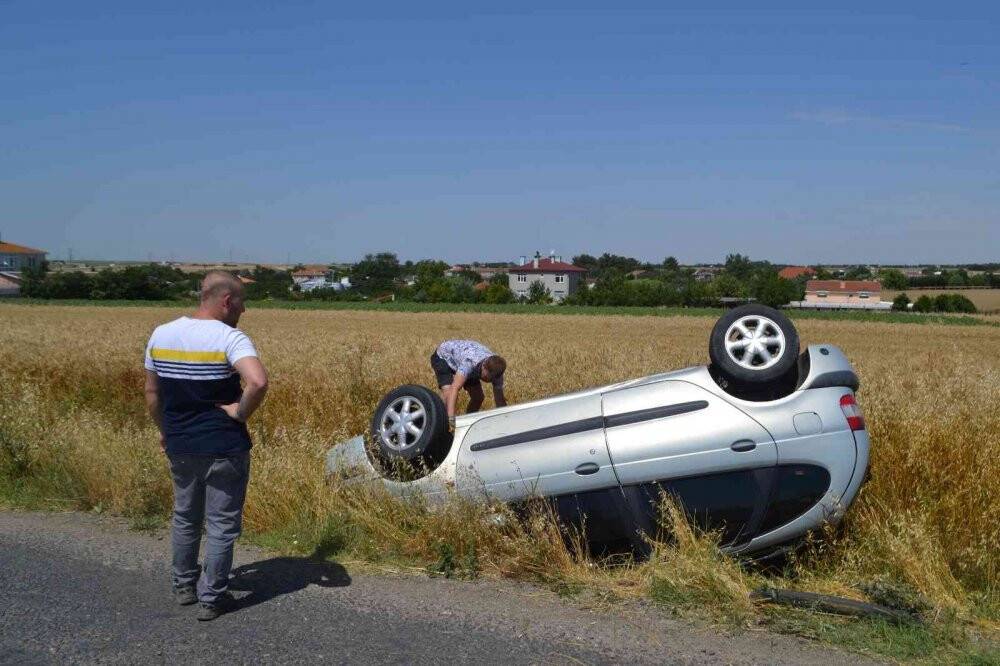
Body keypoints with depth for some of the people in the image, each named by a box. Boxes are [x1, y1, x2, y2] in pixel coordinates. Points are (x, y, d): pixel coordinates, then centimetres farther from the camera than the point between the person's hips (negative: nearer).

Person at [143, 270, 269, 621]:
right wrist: (241, 412, -17)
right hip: (224, 448, -6)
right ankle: (210, 600, 18)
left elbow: (152, 392, 8)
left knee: (185, 518, 24)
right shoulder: (230, 338, -18)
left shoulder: (161, 335, 0)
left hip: (179, 446, 6)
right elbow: (258, 382, -35)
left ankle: (184, 586, 38)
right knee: (221, 525, 9)